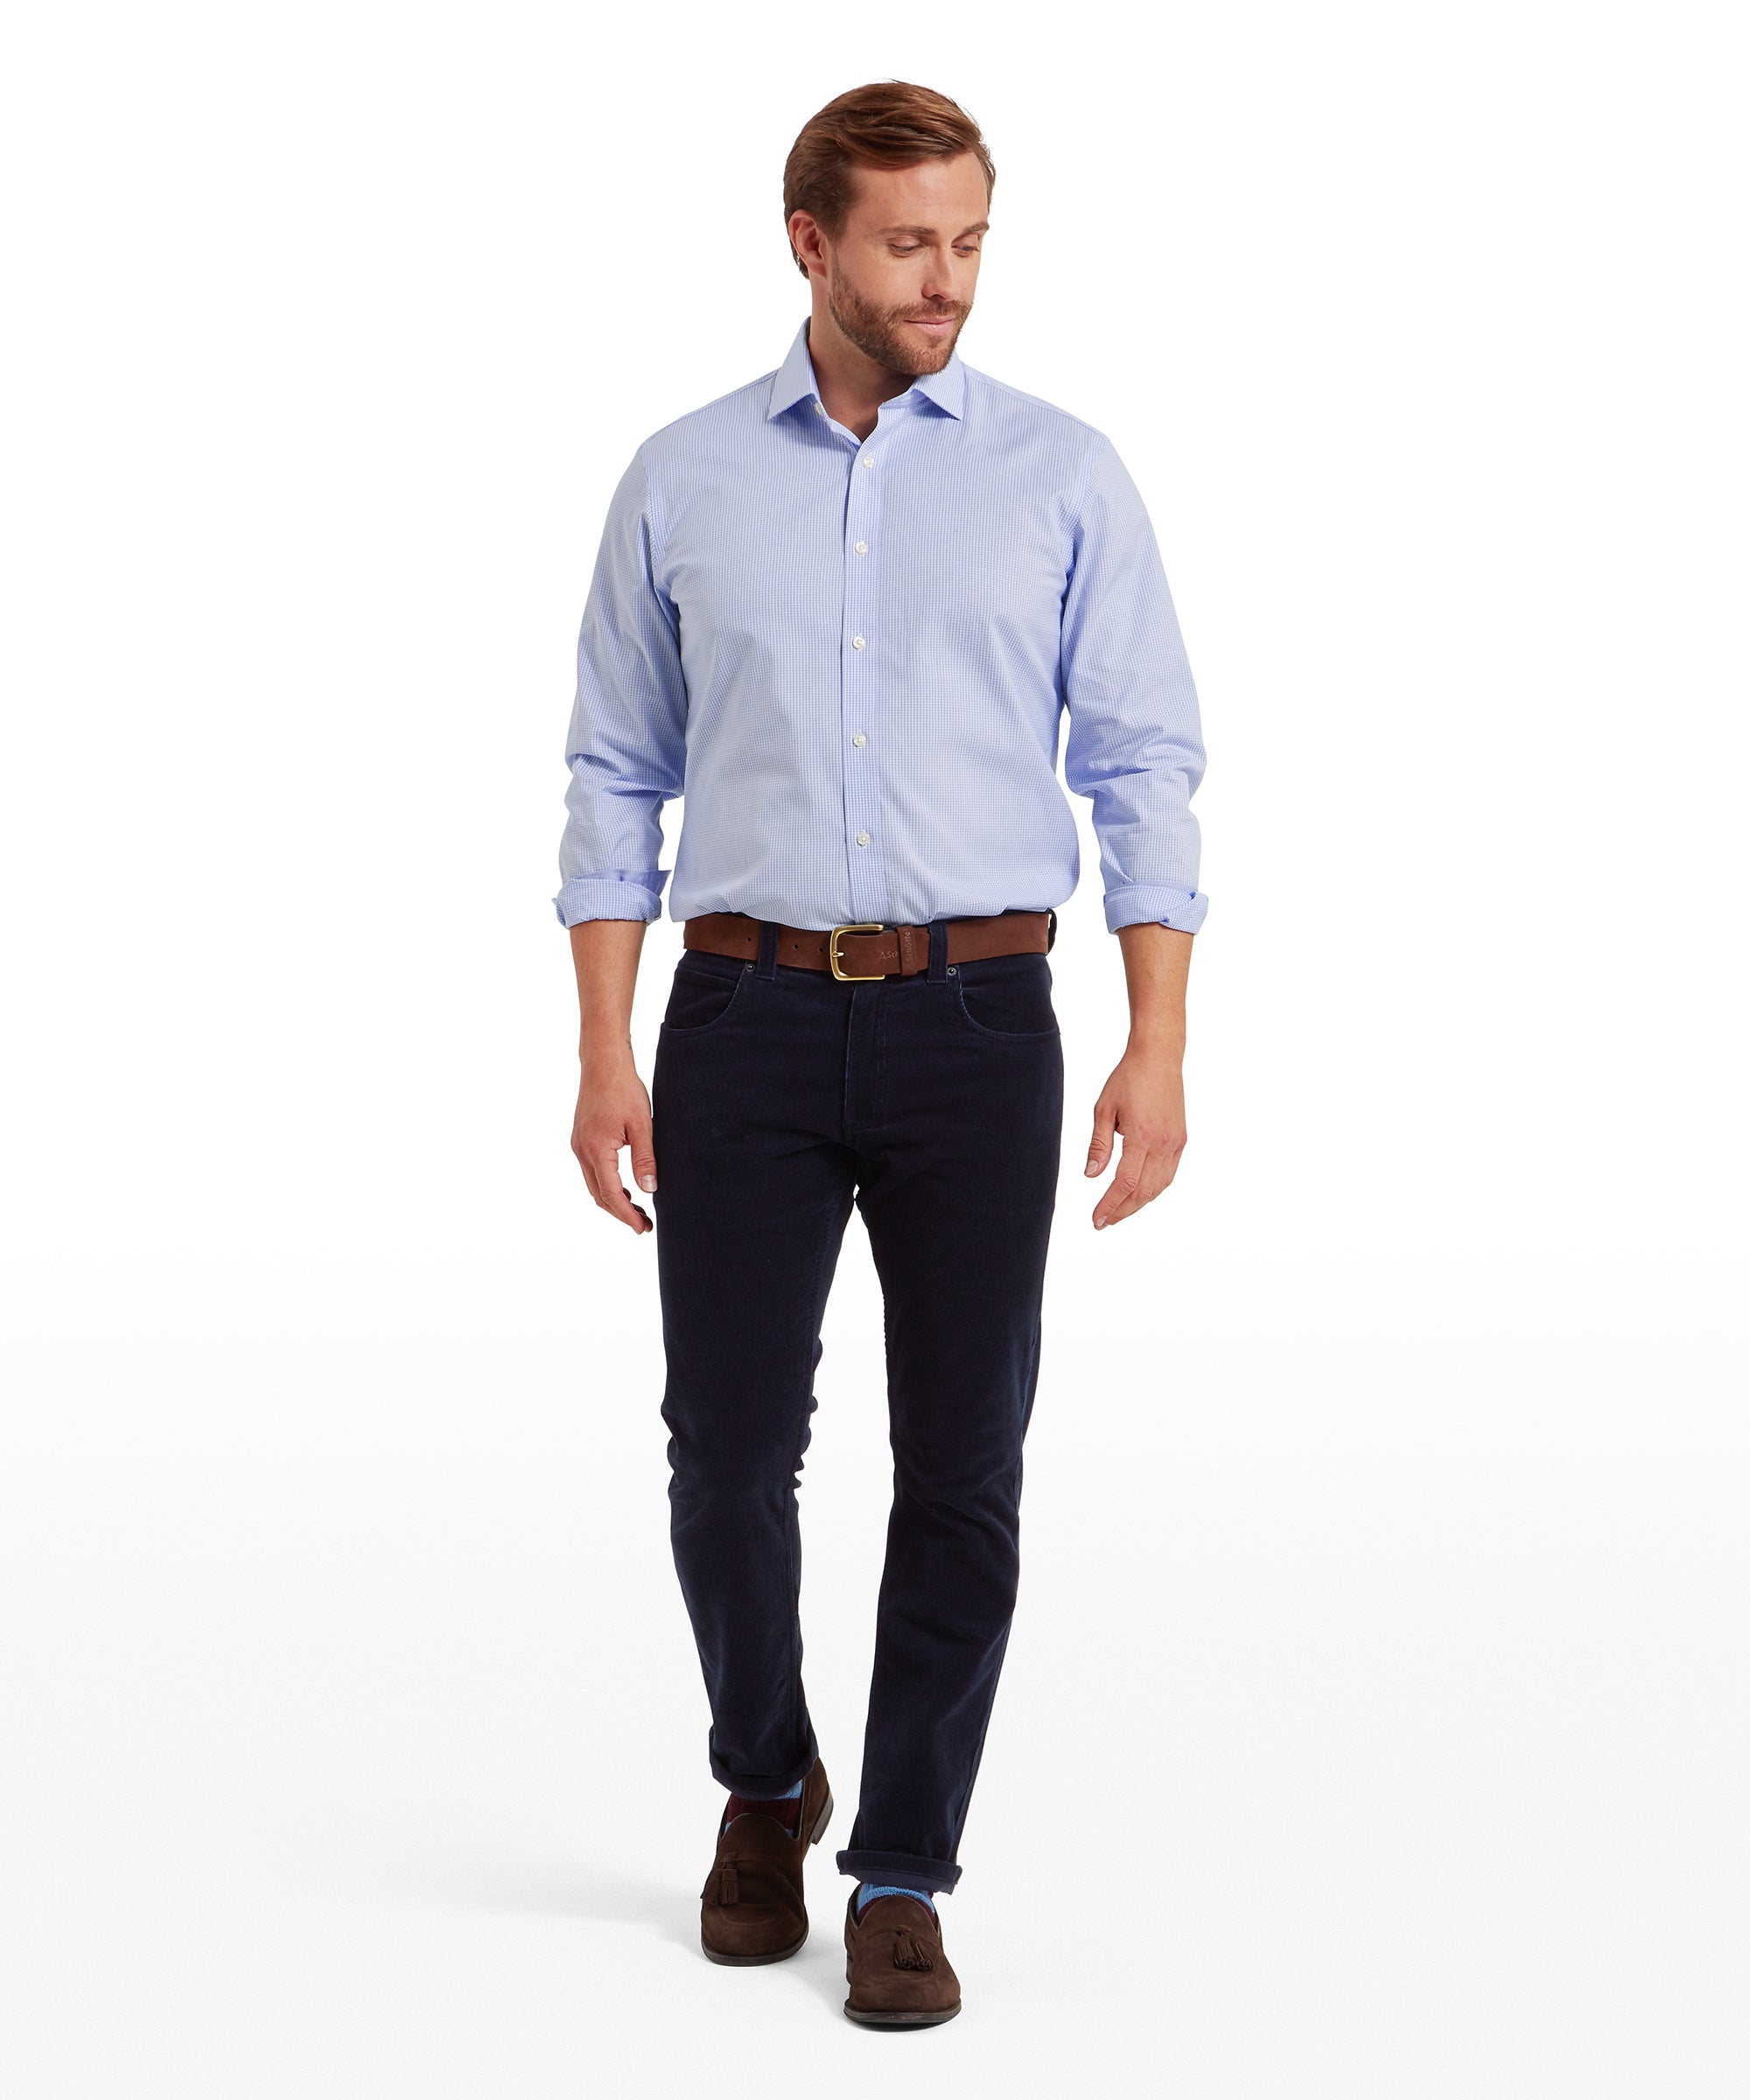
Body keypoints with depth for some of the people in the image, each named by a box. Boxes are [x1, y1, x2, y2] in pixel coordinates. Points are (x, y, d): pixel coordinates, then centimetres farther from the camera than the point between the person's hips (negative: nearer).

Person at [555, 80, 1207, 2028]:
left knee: (962, 1468, -1)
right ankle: (766, 1782, 29)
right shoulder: (683, 481, 6)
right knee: (728, 1449, 1)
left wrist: (1160, 1046, -8)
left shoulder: (1061, 475, 3)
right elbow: (619, 783, 7)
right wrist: (603, 1056, -1)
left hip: (977, 1020, 0)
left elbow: (1144, 768, 1)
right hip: (747, 1016, 1)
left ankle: (900, 1879, 11)